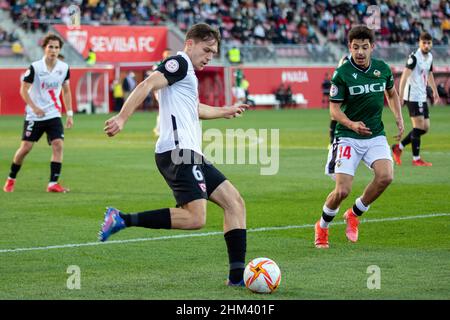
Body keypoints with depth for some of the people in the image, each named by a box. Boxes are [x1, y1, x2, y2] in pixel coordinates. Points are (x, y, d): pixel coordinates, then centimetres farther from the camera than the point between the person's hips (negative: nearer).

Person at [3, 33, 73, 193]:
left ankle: (53, 183, -12)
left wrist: (69, 114, 7)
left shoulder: (64, 68, 0)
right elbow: (24, 90, -7)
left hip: (54, 114, 3)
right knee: (25, 147, -3)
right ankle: (11, 179, 18)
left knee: (58, 145, -15)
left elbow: (66, 91, 12)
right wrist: (34, 108, -19)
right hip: (34, 115, -3)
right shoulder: (35, 67, -11)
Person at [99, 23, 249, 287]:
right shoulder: (179, 63, -3)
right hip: (178, 153, -10)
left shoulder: (190, 75, 26)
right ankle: (123, 220, -15)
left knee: (235, 203, 7)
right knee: (195, 218, -21)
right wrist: (122, 119, -30)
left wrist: (224, 112, 61)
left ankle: (237, 274, 4)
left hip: (191, 155, 10)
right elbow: (147, 85, -18)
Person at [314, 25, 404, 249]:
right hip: (348, 137, -3)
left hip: (375, 135, 4)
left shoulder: (383, 69, 2)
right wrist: (352, 125, -27)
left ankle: (354, 215, 5)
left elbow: (391, 93, 22)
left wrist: (399, 119, 10)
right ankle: (322, 227, 18)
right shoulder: (342, 74, -11)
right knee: (342, 190, -13)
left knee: (385, 176, -22)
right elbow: (334, 109, -9)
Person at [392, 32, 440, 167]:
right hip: (413, 96, -9)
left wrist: (435, 91, 30)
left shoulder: (430, 57, 11)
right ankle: (416, 159, -1)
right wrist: (400, 95, -27)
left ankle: (399, 147, 17)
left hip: (422, 97, 9)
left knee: (425, 127, 9)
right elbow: (405, 76, -21)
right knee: (419, 126, -8)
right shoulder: (414, 57, -15)